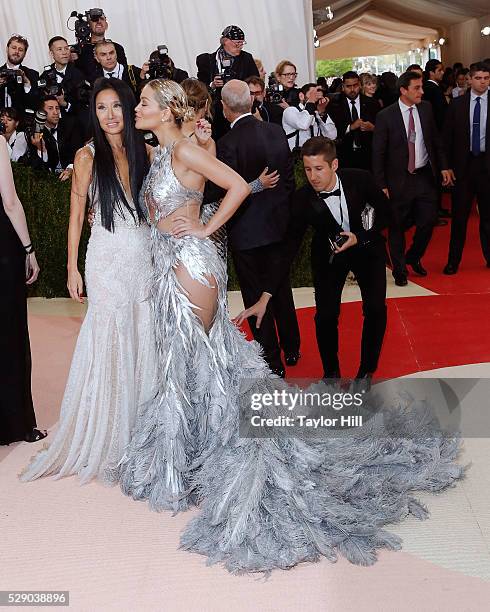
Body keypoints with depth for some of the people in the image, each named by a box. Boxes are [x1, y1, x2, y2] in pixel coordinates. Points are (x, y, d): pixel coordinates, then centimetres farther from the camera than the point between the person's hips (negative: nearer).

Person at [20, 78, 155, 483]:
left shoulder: (144, 152, 7)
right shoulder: (88, 156, -2)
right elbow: (77, 215, 0)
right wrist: (73, 269, -2)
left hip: (145, 259, 4)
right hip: (107, 261, -3)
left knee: (144, 341, 7)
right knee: (108, 345, 0)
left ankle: (141, 428, 23)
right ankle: (105, 437, 16)